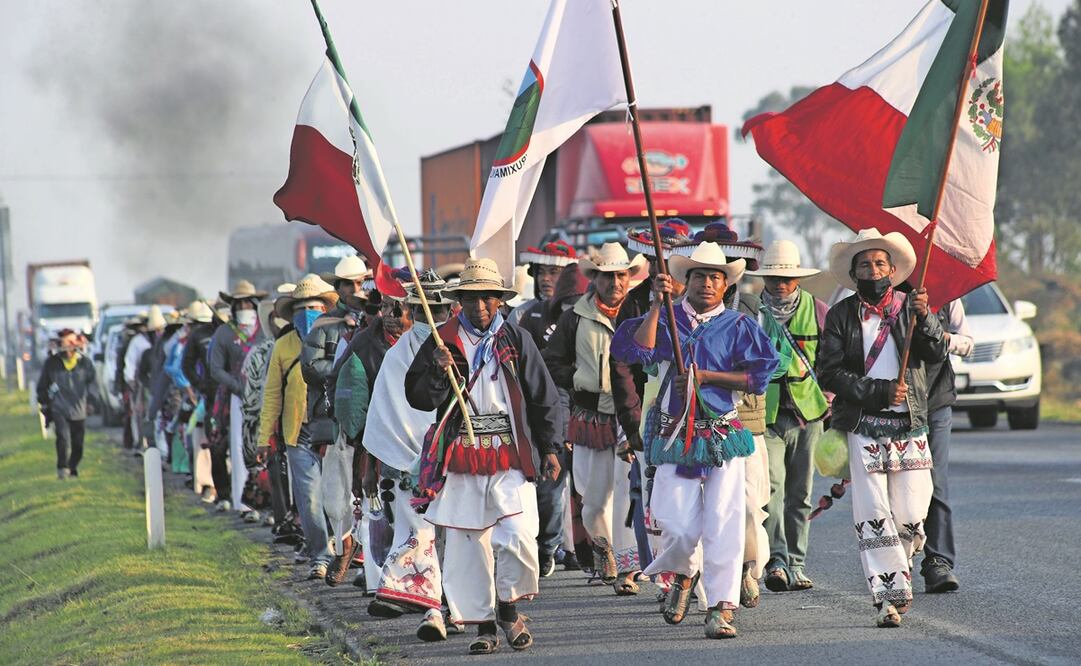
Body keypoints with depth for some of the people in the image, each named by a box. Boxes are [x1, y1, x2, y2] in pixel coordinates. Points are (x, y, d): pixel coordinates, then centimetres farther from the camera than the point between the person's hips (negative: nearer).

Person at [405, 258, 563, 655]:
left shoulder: (516, 340, 7)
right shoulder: (442, 342, 6)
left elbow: (544, 397, 11)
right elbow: (418, 398, 4)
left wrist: (550, 448, 6)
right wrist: (438, 372, -15)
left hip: (511, 458, -1)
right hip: (463, 458, 1)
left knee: (518, 537, -14)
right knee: (468, 546, 2)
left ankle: (508, 607, 9)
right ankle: (483, 625, 11)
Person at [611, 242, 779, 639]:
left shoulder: (738, 326, 7)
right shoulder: (664, 320, 8)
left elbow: (758, 375, -3)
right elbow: (632, 350, -10)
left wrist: (703, 375, -9)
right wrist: (656, 306, -14)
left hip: (723, 437, 0)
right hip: (673, 438, 0)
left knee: (723, 523, -8)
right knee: (680, 527, -5)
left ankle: (721, 608, -5)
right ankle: (682, 574, 28)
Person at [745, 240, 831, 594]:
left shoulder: (817, 310, 6)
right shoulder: (752, 312, 5)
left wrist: (830, 393, 8)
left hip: (807, 412, 2)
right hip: (764, 414, -2)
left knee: (800, 494, 7)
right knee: (771, 486, -16)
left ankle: (797, 564, 14)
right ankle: (776, 561, -23)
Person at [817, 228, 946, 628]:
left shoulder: (909, 308, 9)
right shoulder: (841, 317, 5)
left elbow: (936, 353, -4)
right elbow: (828, 374, -3)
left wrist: (924, 318, -22)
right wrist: (879, 392, -12)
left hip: (909, 427, 1)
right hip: (861, 428, -1)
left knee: (910, 516, -1)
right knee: (872, 517, -7)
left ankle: (899, 570, 26)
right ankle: (887, 595, -3)